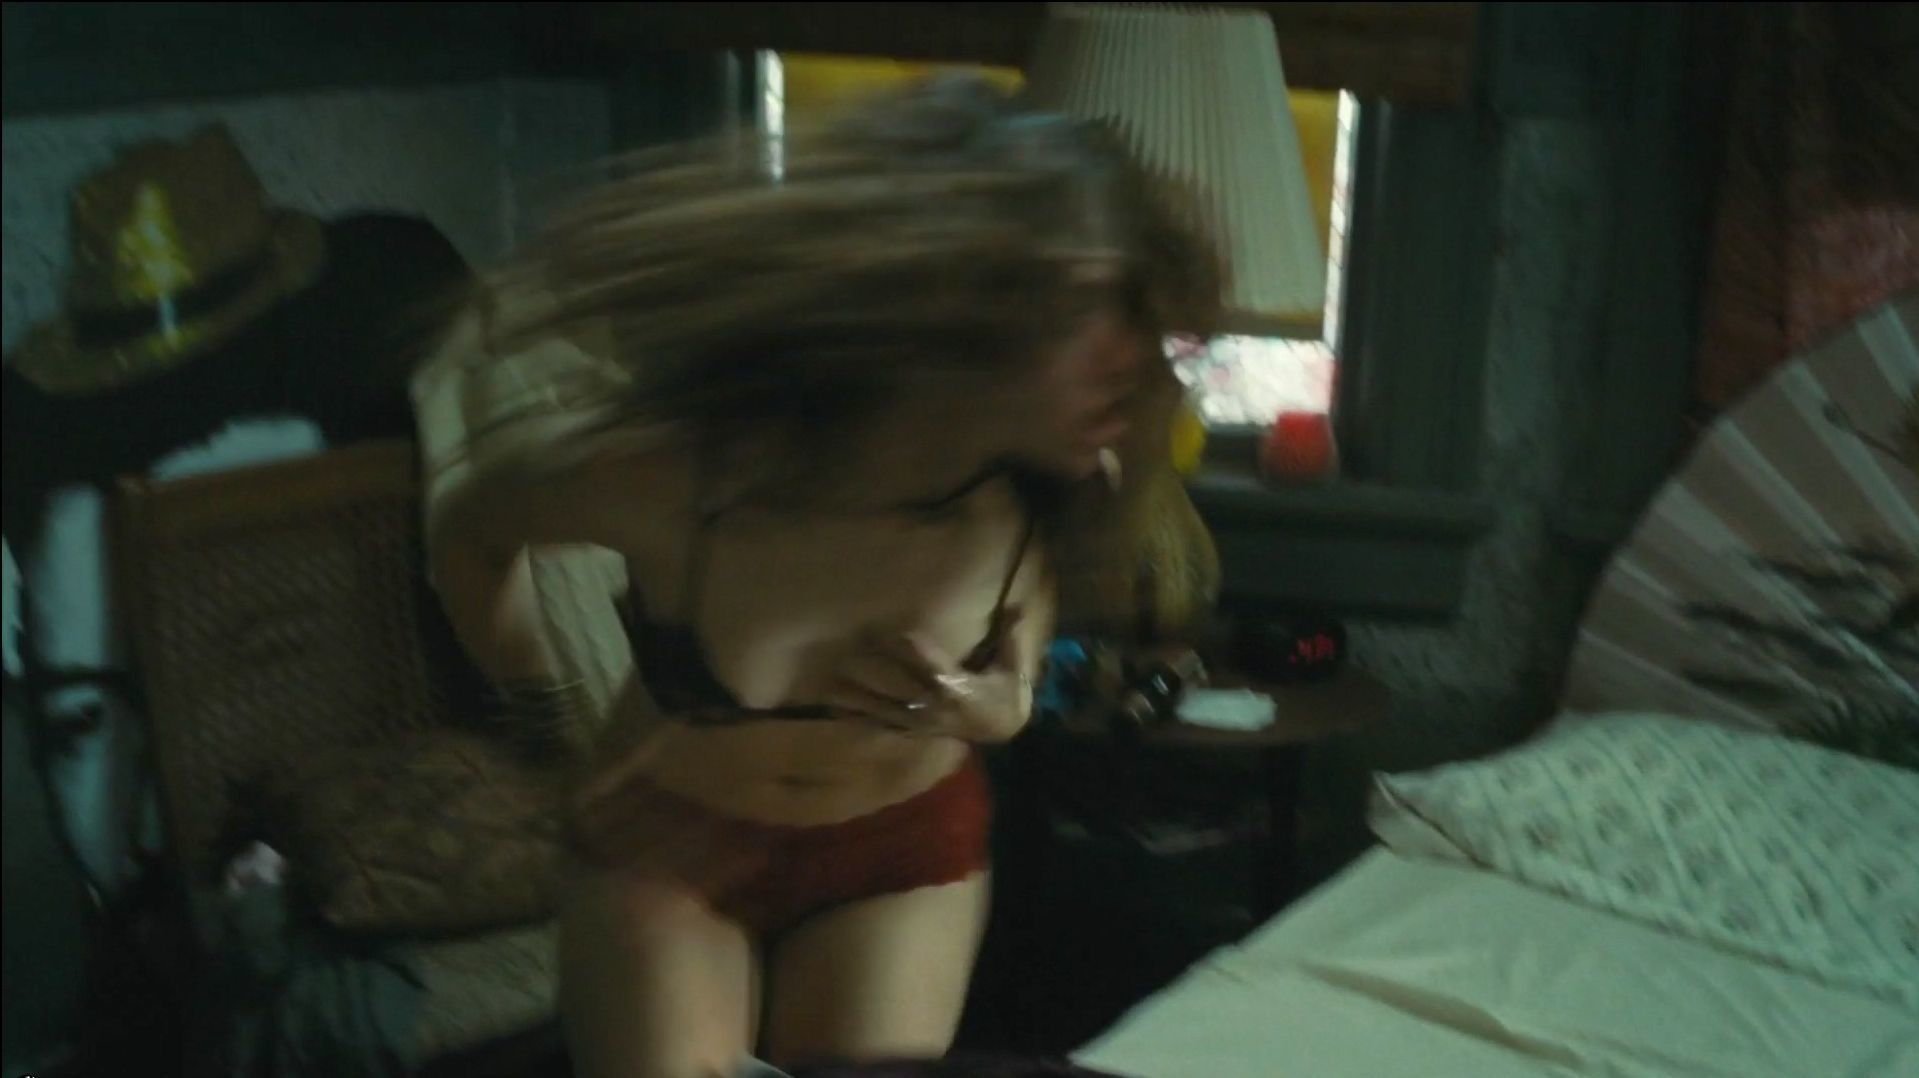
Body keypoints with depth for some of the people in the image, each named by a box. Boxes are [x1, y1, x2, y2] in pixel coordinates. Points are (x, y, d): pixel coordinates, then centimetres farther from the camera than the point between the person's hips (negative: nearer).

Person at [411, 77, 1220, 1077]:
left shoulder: (1055, 496, -25)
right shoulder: (665, 474, -34)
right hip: (665, 843, -1)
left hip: (904, 846, 2)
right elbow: (469, 532, -8)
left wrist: (976, 710, -22)